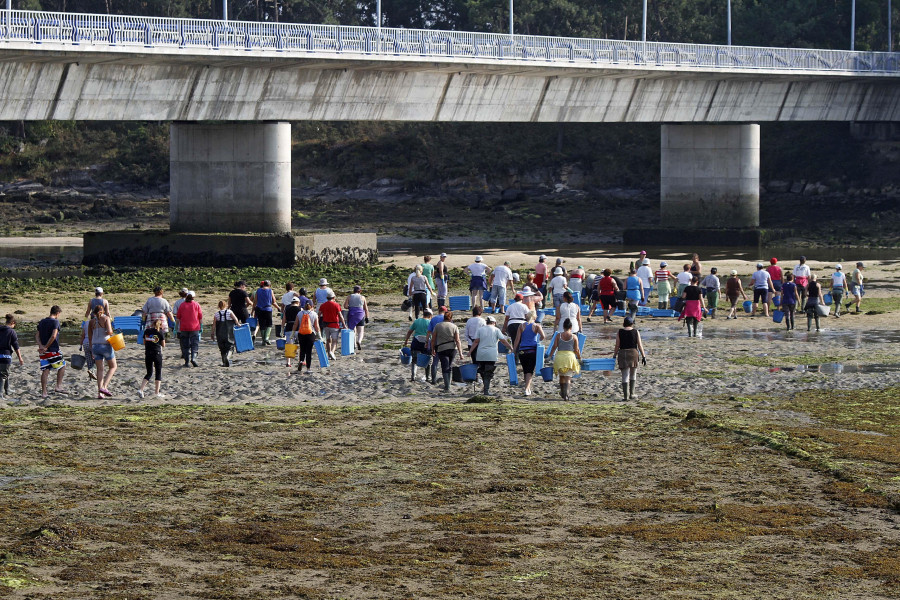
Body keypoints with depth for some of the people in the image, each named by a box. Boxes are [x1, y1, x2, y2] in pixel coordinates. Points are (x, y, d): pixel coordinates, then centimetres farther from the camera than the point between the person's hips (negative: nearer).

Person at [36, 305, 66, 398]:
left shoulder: (42, 322, 12)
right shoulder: (55, 321, -9)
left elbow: (37, 336, 6)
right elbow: (53, 336, -20)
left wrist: (41, 346, -7)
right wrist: (46, 347, -14)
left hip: (43, 351, 6)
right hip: (53, 350, -6)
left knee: (45, 370, 7)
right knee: (62, 366, 13)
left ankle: (43, 392, 4)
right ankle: (58, 386, 7)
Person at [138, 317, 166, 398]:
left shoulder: (146, 331, 4)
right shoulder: (160, 332, -6)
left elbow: (144, 342, 10)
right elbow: (163, 345, 0)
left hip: (148, 354, 4)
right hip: (157, 354, -4)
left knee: (149, 373, 14)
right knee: (159, 372, 9)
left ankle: (141, 389, -3)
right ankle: (157, 392, 6)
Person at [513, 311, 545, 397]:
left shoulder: (521, 327, 7)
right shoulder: (537, 326, 1)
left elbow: (517, 340, 3)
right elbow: (542, 336, -14)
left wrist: (514, 350, 7)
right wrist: (538, 341, 7)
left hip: (522, 350, 2)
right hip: (533, 350, -2)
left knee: (525, 370, 14)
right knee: (530, 370, -2)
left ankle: (528, 388, 22)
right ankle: (527, 388, -17)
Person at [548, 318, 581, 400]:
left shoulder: (558, 336, 3)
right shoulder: (574, 337, 0)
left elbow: (554, 347, 0)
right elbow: (576, 350, 0)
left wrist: (550, 356, 9)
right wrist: (579, 358, 13)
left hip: (559, 356, 2)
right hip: (570, 356, -2)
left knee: (561, 376, 19)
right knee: (568, 377, -2)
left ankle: (562, 392, 30)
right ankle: (566, 394, -17)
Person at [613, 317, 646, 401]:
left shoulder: (620, 332, 0)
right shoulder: (636, 332, 1)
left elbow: (617, 346, -1)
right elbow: (640, 345, -1)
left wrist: (614, 356, 7)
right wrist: (643, 356, 3)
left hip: (622, 354, 0)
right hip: (634, 353, 0)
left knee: (625, 376, 1)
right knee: (633, 375, 18)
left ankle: (625, 396, -4)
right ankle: (631, 394, 17)